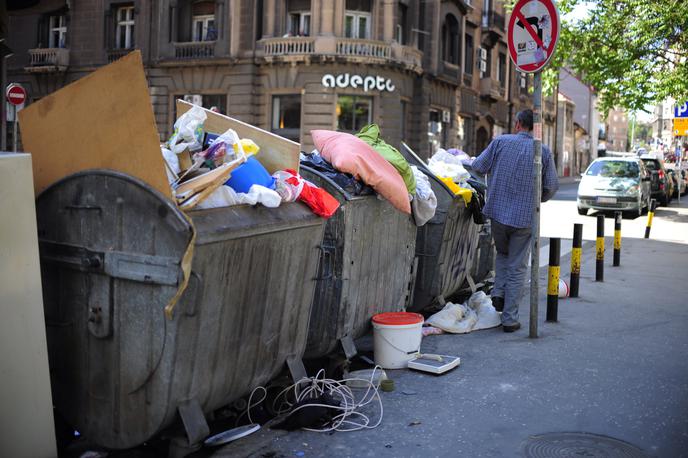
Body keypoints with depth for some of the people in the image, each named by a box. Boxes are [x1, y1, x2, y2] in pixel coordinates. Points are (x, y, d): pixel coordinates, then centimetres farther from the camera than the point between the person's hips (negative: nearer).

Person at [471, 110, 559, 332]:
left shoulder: (500, 142, -3)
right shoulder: (543, 151, -2)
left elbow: (478, 167, -1)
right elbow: (552, 186, 1)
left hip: (498, 212, 1)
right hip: (525, 217, -1)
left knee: (502, 254, 28)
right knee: (517, 268, 7)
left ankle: (499, 293, 11)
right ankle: (510, 319, 9)